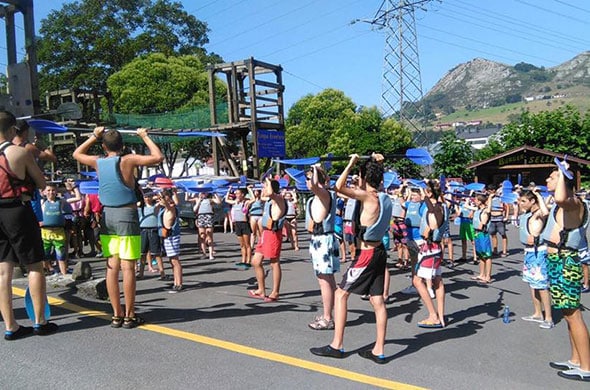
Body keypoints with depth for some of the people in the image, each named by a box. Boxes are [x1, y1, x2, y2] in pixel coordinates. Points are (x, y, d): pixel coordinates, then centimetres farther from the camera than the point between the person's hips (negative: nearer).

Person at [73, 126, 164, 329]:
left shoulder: (98, 162, 4)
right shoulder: (128, 160, -9)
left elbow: (77, 154, 24)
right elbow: (158, 157, -10)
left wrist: (94, 136, 27)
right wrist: (145, 137, 0)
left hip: (107, 216, 5)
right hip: (126, 215, -5)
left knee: (112, 267, 8)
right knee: (128, 267, -2)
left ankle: (117, 315, 13)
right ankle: (129, 316, 2)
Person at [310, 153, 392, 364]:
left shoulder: (368, 197, -16)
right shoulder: (385, 198, 7)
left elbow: (339, 186, -27)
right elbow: (376, 182, 31)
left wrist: (352, 163, -17)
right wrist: (377, 165, 21)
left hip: (367, 254, -8)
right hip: (379, 252, 8)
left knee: (341, 294, 2)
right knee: (378, 301, 8)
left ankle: (336, 346, 6)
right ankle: (378, 351, 14)